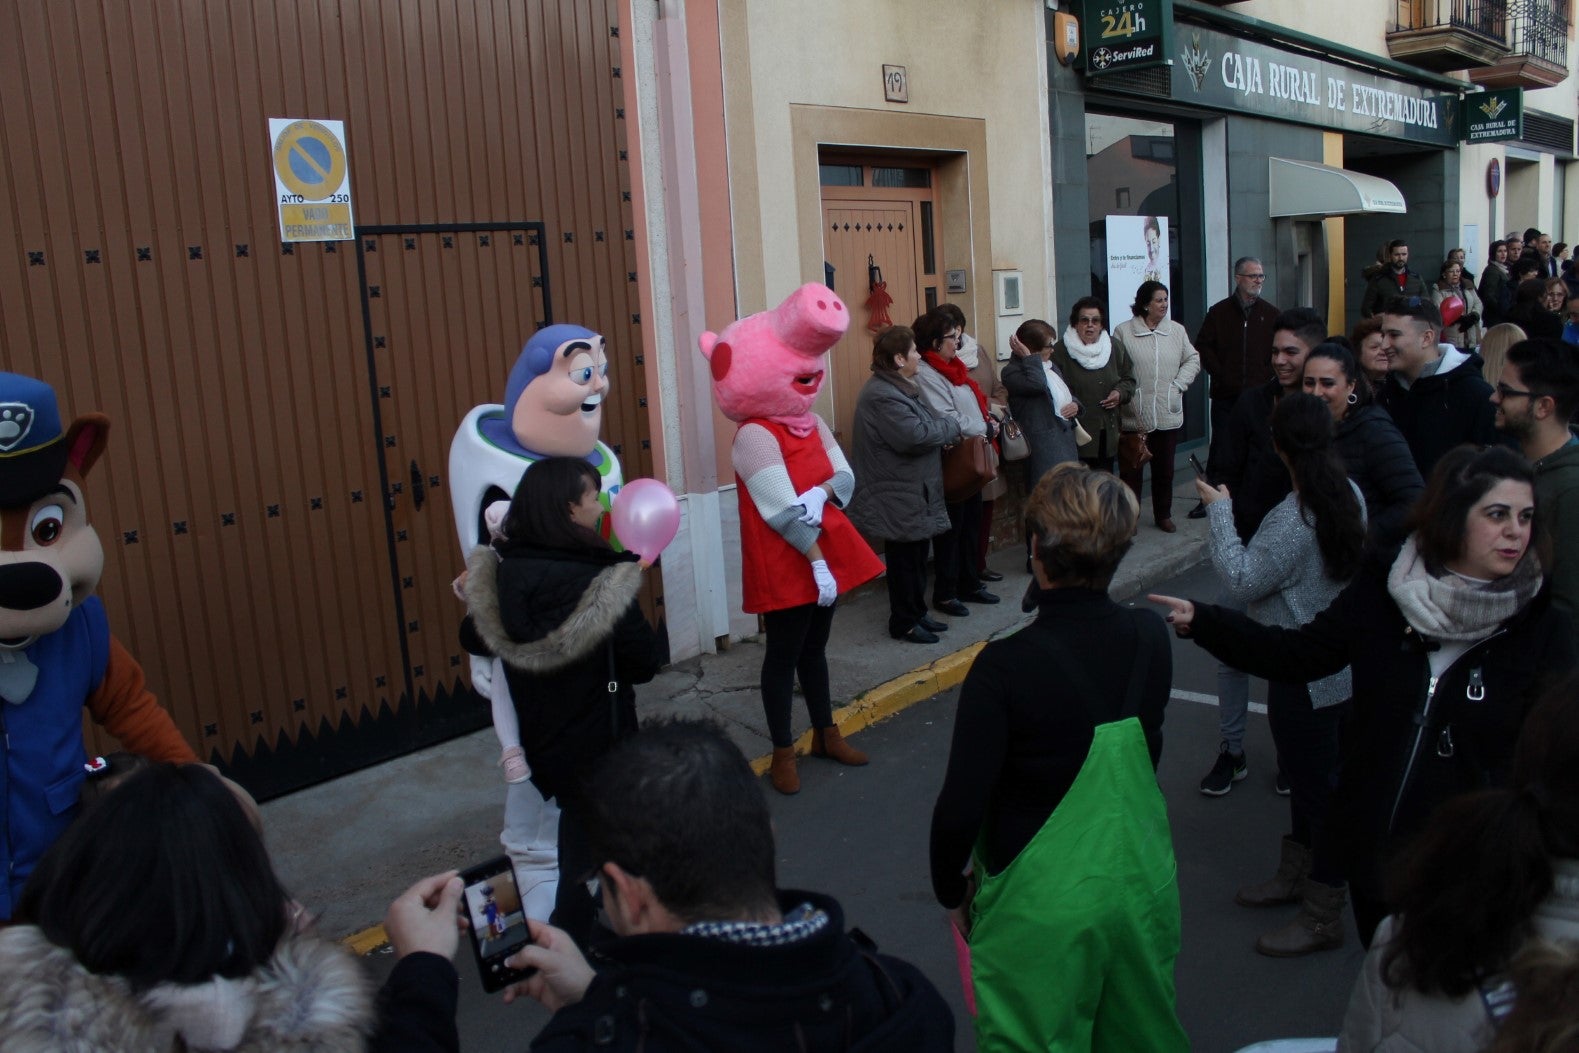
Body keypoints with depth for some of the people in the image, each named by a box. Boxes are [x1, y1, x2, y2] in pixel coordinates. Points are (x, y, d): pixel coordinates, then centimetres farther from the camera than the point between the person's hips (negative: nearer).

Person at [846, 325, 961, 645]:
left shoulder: (898, 388, 14)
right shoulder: (882, 396, -22)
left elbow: (924, 427, 21)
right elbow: (916, 436, -28)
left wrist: (943, 431, 0)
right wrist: (951, 427, -13)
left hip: (913, 494, 11)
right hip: (899, 500, -11)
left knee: (917, 557, 18)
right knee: (905, 559, 0)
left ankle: (917, 614, 29)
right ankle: (904, 623, 13)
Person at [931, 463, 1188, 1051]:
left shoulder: (1005, 667, -26)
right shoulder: (1150, 639, -10)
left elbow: (959, 809, -22)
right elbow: (1147, 754, 5)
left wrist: (950, 889, -3)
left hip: (1041, 903, -5)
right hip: (1140, 886, 5)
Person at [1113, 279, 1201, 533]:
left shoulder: (1177, 330, 6)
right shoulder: (1123, 332, -4)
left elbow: (1193, 360, 10)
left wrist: (1178, 385, -1)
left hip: (1168, 414, 4)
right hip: (1133, 416, -3)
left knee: (1164, 469, 13)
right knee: (1131, 469, 1)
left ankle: (1163, 515, 28)